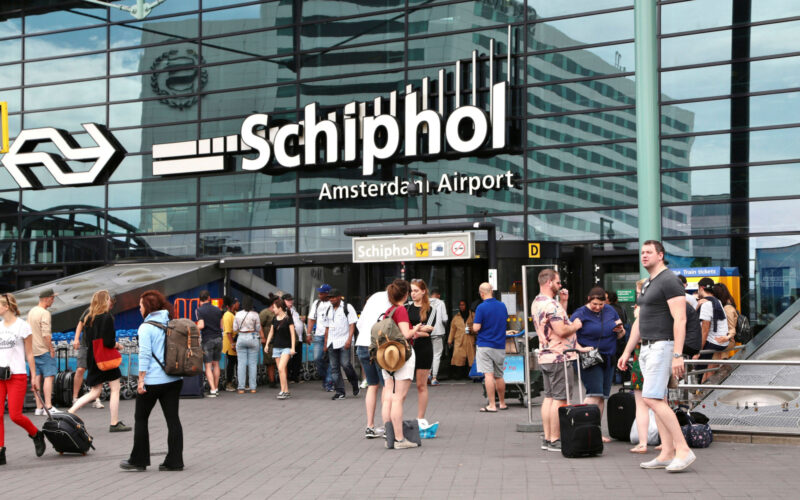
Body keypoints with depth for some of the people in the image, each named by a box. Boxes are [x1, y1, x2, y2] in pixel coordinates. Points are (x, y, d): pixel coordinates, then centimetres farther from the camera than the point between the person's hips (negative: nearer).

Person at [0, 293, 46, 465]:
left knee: (15, 415, -7)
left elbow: (29, 354, 1)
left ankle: (36, 435, 19)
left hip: (17, 375, -5)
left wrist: (34, 377, 1)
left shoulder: (22, 326, -2)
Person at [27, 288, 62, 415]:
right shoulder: (45, 313, -15)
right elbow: (46, 334, -21)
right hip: (44, 350, -8)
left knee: (37, 377, 9)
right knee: (49, 376, -7)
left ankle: (39, 407, 11)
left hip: (33, 350, 9)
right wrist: (51, 349, -13)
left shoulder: (31, 312, 13)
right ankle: (48, 407, -12)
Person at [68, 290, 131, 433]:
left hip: (92, 359, 8)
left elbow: (88, 340, 13)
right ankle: (114, 423, 7)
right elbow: (108, 342, -23)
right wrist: (117, 345, -2)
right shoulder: (107, 317, -16)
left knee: (95, 392, 16)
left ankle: (70, 412, 5)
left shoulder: (89, 318, 8)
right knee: (115, 389, 4)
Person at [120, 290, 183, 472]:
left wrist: (141, 380, -12)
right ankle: (175, 461, 7)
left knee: (140, 418, 9)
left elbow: (145, 354, -15)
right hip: (174, 380, 6)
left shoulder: (146, 327, -9)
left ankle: (139, 460, 14)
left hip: (152, 381, -6)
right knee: (173, 419, 6)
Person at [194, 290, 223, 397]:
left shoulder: (199, 310, -8)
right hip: (218, 338, 4)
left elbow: (201, 325, -16)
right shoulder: (217, 309, 7)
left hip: (207, 339, -4)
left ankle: (212, 390, -9)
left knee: (208, 366, -1)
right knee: (216, 364, 14)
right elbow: (221, 326, 9)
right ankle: (216, 388, 19)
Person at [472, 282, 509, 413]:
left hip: (485, 345, -5)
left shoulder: (481, 307, -13)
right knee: (499, 376, 15)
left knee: (489, 375, -6)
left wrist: (474, 326, 6)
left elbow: (476, 328, -15)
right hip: (500, 345, 5)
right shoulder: (502, 306, 5)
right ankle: (502, 403, 24)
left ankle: (491, 405, -9)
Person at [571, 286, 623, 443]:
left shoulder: (610, 310, 10)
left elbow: (621, 334, 21)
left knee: (602, 397, 6)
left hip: (608, 358, 6)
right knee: (594, 394, -17)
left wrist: (620, 329, -2)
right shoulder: (580, 314, -7)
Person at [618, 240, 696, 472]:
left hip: (663, 346, -10)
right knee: (656, 400, 8)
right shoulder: (647, 285, 19)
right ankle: (667, 454, 10)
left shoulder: (669, 281, -12)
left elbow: (680, 319, -19)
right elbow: (639, 322, 23)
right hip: (647, 348, 10)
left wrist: (678, 355, -25)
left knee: (652, 398, -17)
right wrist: (626, 352, 20)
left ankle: (683, 449, -14)